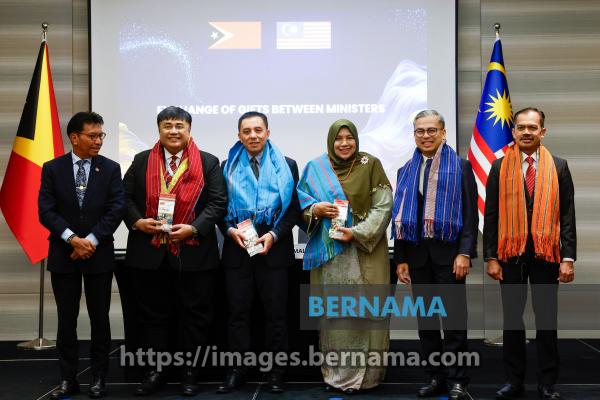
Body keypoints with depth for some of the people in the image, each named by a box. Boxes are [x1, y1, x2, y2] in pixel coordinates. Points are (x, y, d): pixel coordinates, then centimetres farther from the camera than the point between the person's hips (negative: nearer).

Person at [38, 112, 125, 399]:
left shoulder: (111, 168, 2)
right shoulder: (52, 168, 3)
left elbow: (116, 209, -6)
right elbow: (46, 211, -4)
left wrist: (91, 240, -14)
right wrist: (72, 239, -16)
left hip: (99, 254, 0)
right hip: (63, 255, 1)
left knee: (100, 318, 6)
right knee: (66, 319, 7)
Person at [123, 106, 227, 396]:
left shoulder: (208, 163, 2)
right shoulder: (142, 161, 10)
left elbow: (218, 202, -4)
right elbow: (126, 197, 8)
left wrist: (193, 228, -17)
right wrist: (136, 221, -10)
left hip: (194, 253, -2)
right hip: (149, 253, 2)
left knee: (194, 315, 5)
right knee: (153, 315, 9)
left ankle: (189, 372, 17)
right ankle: (155, 371, 21)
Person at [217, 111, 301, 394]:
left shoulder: (286, 166, 4)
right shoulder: (228, 167, 8)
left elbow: (294, 208, 1)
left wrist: (274, 235, -12)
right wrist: (230, 230, -11)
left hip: (274, 250, -1)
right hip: (237, 249, 1)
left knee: (276, 314, 3)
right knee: (237, 313, 5)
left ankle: (275, 371, 13)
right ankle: (237, 370, 14)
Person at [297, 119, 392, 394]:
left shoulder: (371, 165, 1)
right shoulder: (316, 168, 8)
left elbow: (383, 207, -4)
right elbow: (301, 204, 12)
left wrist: (358, 233, -15)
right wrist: (315, 210, -11)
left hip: (364, 251, -2)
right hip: (328, 251, 2)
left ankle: (363, 373, 6)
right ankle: (335, 373, 11)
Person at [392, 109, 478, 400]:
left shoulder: (461, 167, 1)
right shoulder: (406, 171, 13)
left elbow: (471, 214, -4)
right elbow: (400, 217, 12)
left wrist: (464, 253, -14)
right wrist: (400, 259, 6)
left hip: (448, 253, -4)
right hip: (416, 254, 4)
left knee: (454, 319, -1)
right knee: (425, 318, 8)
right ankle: (435, 376, 18)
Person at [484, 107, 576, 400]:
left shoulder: (558, 167, 4)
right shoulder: (500, 167, 3)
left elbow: (567, 215, 2)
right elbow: (491, 216, 2)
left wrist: (568, 258, -5)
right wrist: (490, 258, -3)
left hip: (546, 254, 0)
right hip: (510, 254, 0)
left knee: (547, 320, 7)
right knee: (512, 318, 8)